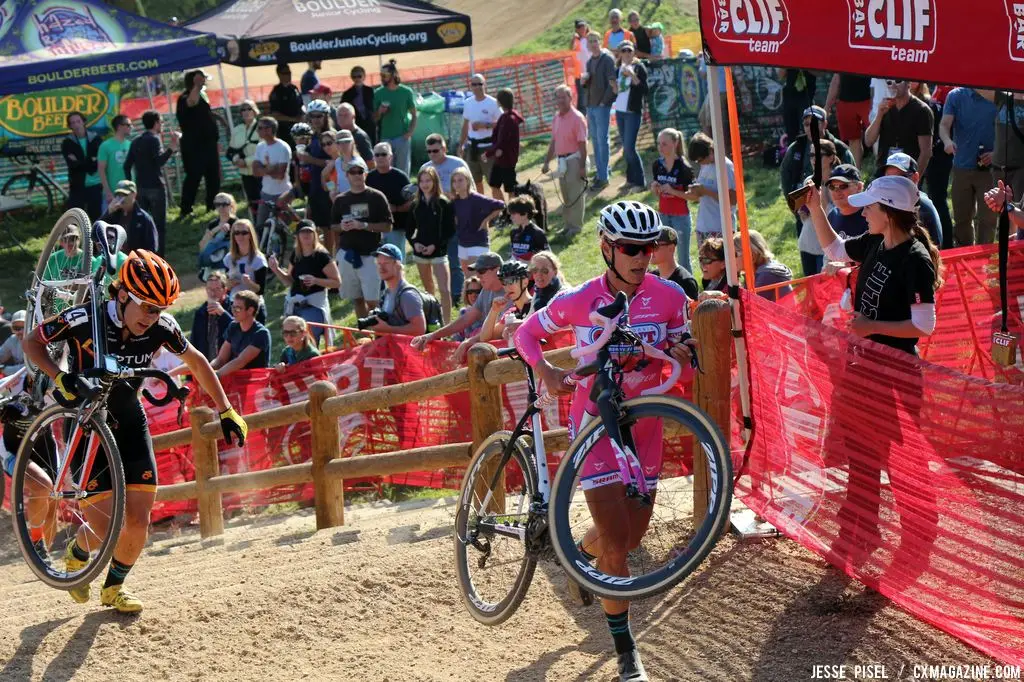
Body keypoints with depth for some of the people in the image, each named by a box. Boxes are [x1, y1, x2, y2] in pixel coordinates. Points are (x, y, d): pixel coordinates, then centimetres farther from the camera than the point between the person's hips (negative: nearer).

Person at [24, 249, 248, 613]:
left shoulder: (162, 327, -13)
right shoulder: (86, 319, -24)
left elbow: (196, 362, 6)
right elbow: (32, 343, -10)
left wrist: (226, 411, 7)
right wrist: (61, 378, -26)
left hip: (130, 424, 4)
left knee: (138, 522, -2)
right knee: (106, 526, -13)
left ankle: (113, 587, 27)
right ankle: (77, 555, 24)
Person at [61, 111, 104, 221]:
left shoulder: (96, 139, 5)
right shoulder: (67, 143, 3)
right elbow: (72, 164, -11)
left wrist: (80, 163, -11)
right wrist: (91, 162, -13)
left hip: (95, 185, 1)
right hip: (77, 187, -1)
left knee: (96, 217, 6)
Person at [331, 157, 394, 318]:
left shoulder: (376, 197, -2)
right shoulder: (340, 200, 9)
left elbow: (387, 226, -5)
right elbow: (333, 227, 16)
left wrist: (364, 226, -17)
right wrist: (342, 227, -8)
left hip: (370, 255, -4)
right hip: (347, 255, 4)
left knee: (371, 301, -9)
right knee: (357, 299, 10)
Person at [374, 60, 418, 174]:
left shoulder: (406, 92, -1)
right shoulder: (378, 93, 3)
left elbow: (414, 115, 0)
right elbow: (374, 119, 7)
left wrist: (410, 132, -12)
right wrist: (379, 112, -14)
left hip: (402, 137, -1)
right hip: (385, 138, 1)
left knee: (403, 171, 4)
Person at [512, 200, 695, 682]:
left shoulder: (668, 297, -8)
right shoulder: (578, 301, -14)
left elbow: (684, 359, 2)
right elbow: (527, 333, 0)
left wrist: (680, 353, -22)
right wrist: (547, 372, -19)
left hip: (642, 421, 4)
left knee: (633, 532, 16)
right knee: (617, 542, -9)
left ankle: (581, 552, 53)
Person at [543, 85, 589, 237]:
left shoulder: (577, 118, -13)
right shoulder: (556, 118, 10)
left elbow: (582, 144, -15)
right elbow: (553, 142, 17)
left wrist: (582, 166, -18)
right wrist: (547, 162, 16)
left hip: (574, 160, -8)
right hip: (561, 160, 8)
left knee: (575, 195, -2)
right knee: (565, 196, 14)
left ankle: (575, 226, 5)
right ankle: (567, 225, 22)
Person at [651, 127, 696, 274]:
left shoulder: (684, 167, -14)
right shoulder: (657, 165, 2)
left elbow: (694, 196, -12)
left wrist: (673, 191, -22)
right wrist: (654, 188, -9)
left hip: (681, 216, -5)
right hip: (663, 215, 5)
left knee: (683, 258, 1)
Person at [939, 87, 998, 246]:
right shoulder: (956, 96, 3)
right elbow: (944, 124, -7)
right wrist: (947, 140, -30)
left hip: (989, 169, -2)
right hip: (962, 167, 2)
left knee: (987, 219, -4)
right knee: (961, 218, 10)